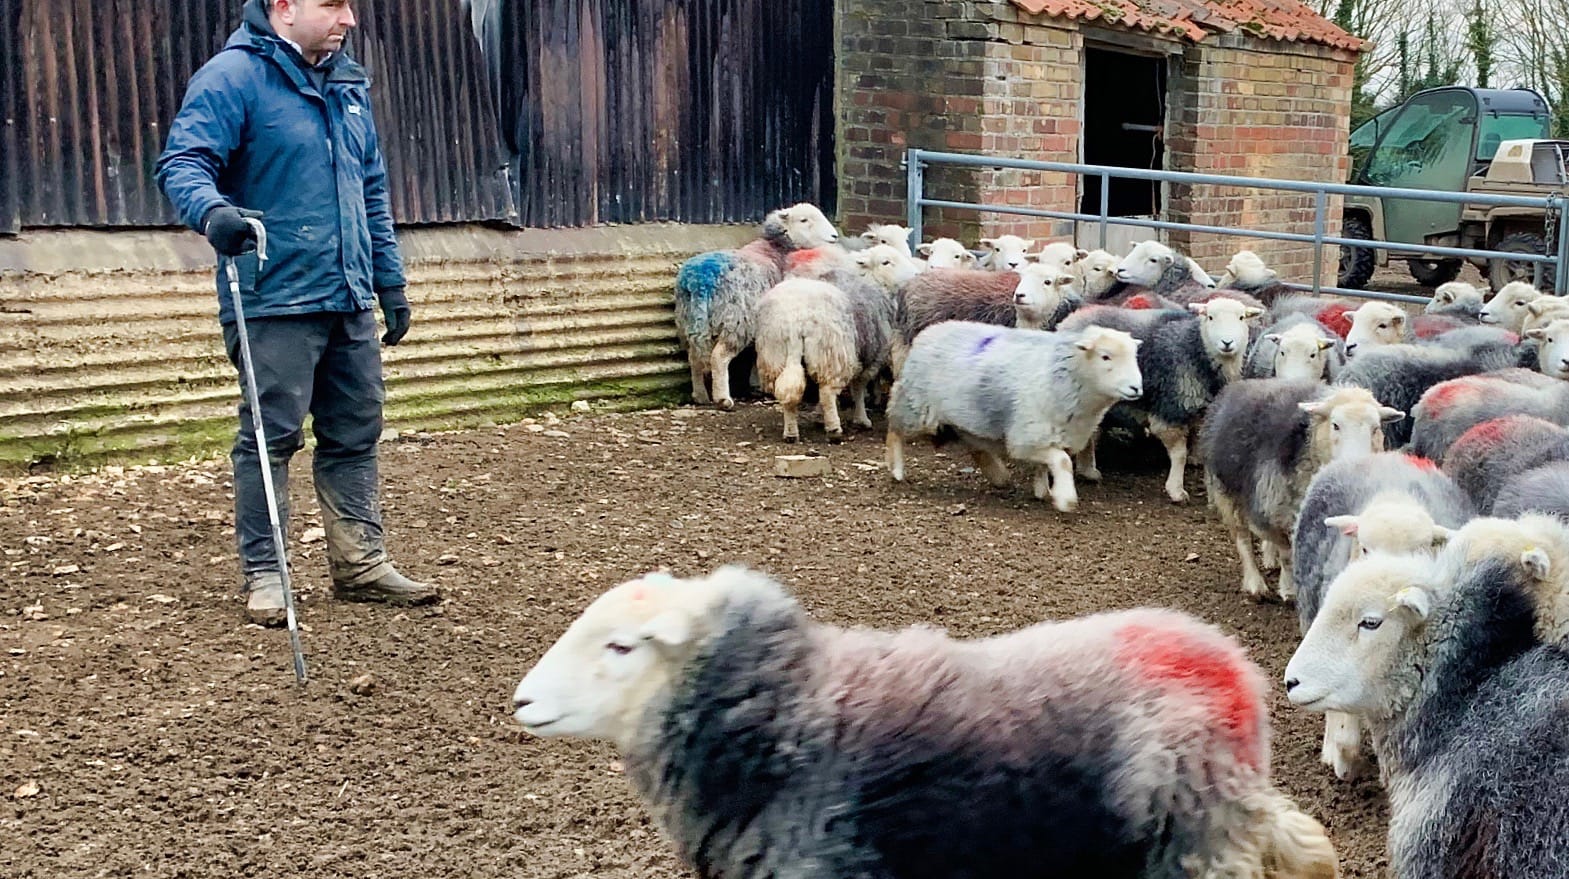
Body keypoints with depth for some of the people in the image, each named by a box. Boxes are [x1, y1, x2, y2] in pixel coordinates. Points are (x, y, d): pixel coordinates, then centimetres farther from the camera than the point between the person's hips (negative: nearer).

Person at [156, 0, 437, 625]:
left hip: (349, 299, 7)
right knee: (271, 437, -3)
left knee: (356, 433, 11)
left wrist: (390, 282, 19)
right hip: (275, 300, -7)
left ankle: (360, 562, 21)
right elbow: (183, 162, -16)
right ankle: (262, 574, 9)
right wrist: (211, 210, -38)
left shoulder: (348, 85, 16)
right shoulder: (233, 77, -7)